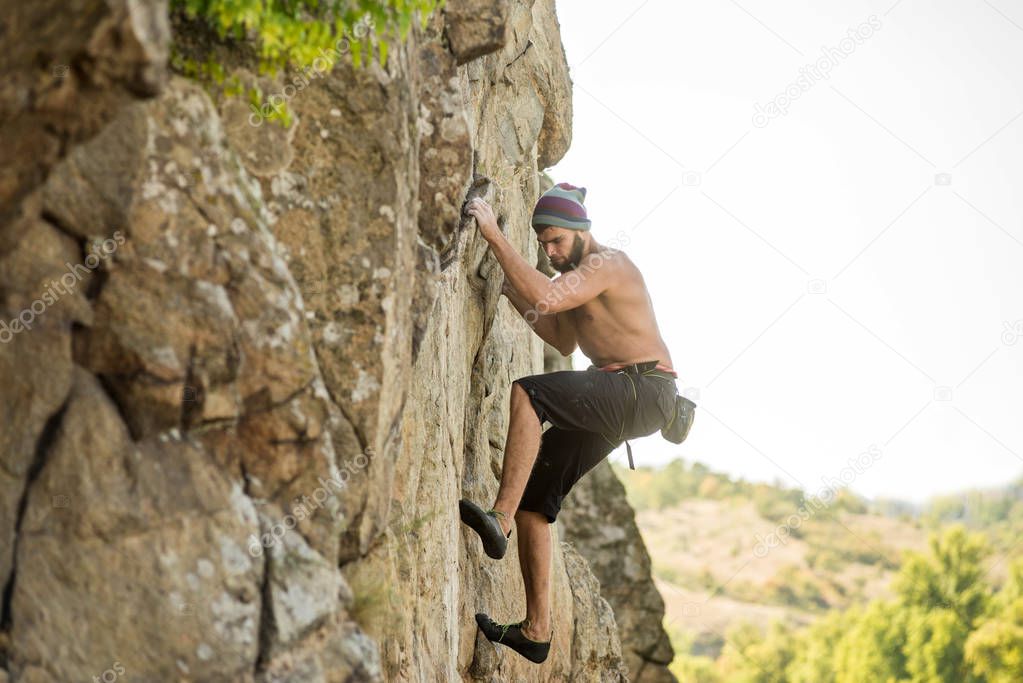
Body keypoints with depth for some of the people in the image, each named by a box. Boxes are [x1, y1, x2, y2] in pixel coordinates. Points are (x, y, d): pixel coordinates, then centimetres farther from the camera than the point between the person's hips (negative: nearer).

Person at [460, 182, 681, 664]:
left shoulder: (605, 264, -13)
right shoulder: (579, 271, 19)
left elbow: (544, 297, -30)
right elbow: (565, 342, 27)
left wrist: (494, 234, -27)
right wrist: (518, 301, 12)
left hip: (644, 392, -10)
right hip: (612, 404, 10)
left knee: (527, 392, -29)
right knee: (533, 498, 4)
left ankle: (500, 518, -35)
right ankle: (536, 630, 8)